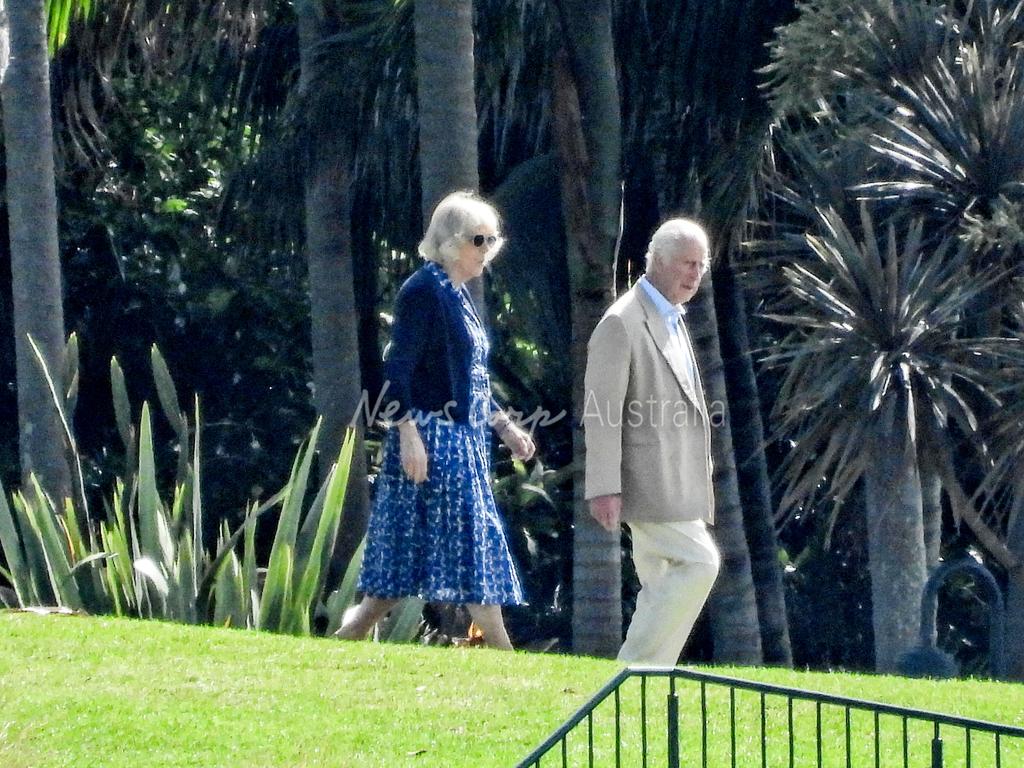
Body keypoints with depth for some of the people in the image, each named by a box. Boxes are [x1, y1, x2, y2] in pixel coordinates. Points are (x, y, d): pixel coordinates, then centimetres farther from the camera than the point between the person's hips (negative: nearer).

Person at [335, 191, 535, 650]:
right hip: (433, 436, -9)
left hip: (464, 439, 9)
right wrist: (407, 431, -24)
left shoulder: (458, 294, 17)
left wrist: (503, 426, 15)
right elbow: (398, 367, -16)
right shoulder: (424, 291, -10)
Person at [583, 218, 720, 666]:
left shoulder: (672, 321, 20)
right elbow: (602, 409, -16)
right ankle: (638, 667, -12)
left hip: (675, 484, 10)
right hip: (649, 479, -10)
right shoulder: (622, 323, -11)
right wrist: (604, 489, -21)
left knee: (662, 585, 8)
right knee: (699, 564, -15)